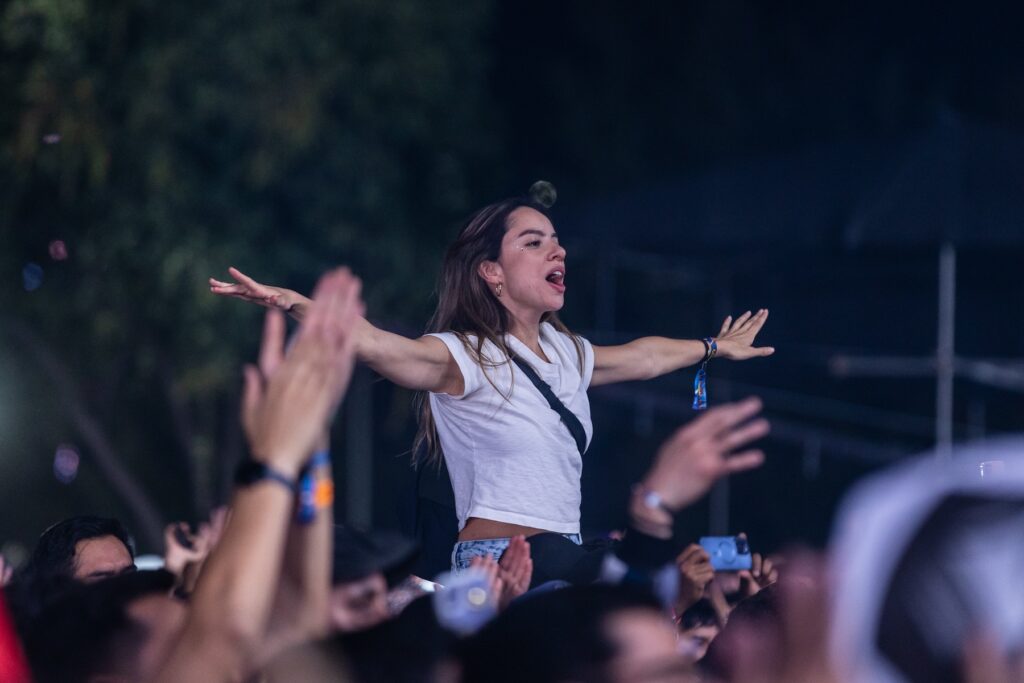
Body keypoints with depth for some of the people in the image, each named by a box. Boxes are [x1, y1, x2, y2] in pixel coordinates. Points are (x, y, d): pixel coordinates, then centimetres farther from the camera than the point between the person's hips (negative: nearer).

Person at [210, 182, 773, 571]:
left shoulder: (568, 354, 16)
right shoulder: (465, 359, -8)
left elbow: (641, 358, 36)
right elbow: (372, 343, -26)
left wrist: (713, 347, 51)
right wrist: (294, 304, -44)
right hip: (494, 567, -7)